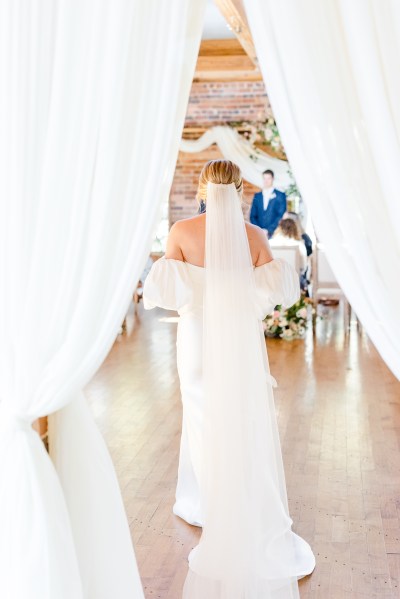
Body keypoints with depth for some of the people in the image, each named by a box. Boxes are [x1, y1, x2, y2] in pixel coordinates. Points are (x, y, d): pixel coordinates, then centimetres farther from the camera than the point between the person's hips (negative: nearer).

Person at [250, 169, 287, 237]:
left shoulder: (280, 195, 4)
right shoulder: (257, 196, 15)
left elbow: (281, 215, -2)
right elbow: (253, 216, 13)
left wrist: (268, 230, -10)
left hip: (274, 233, -3)